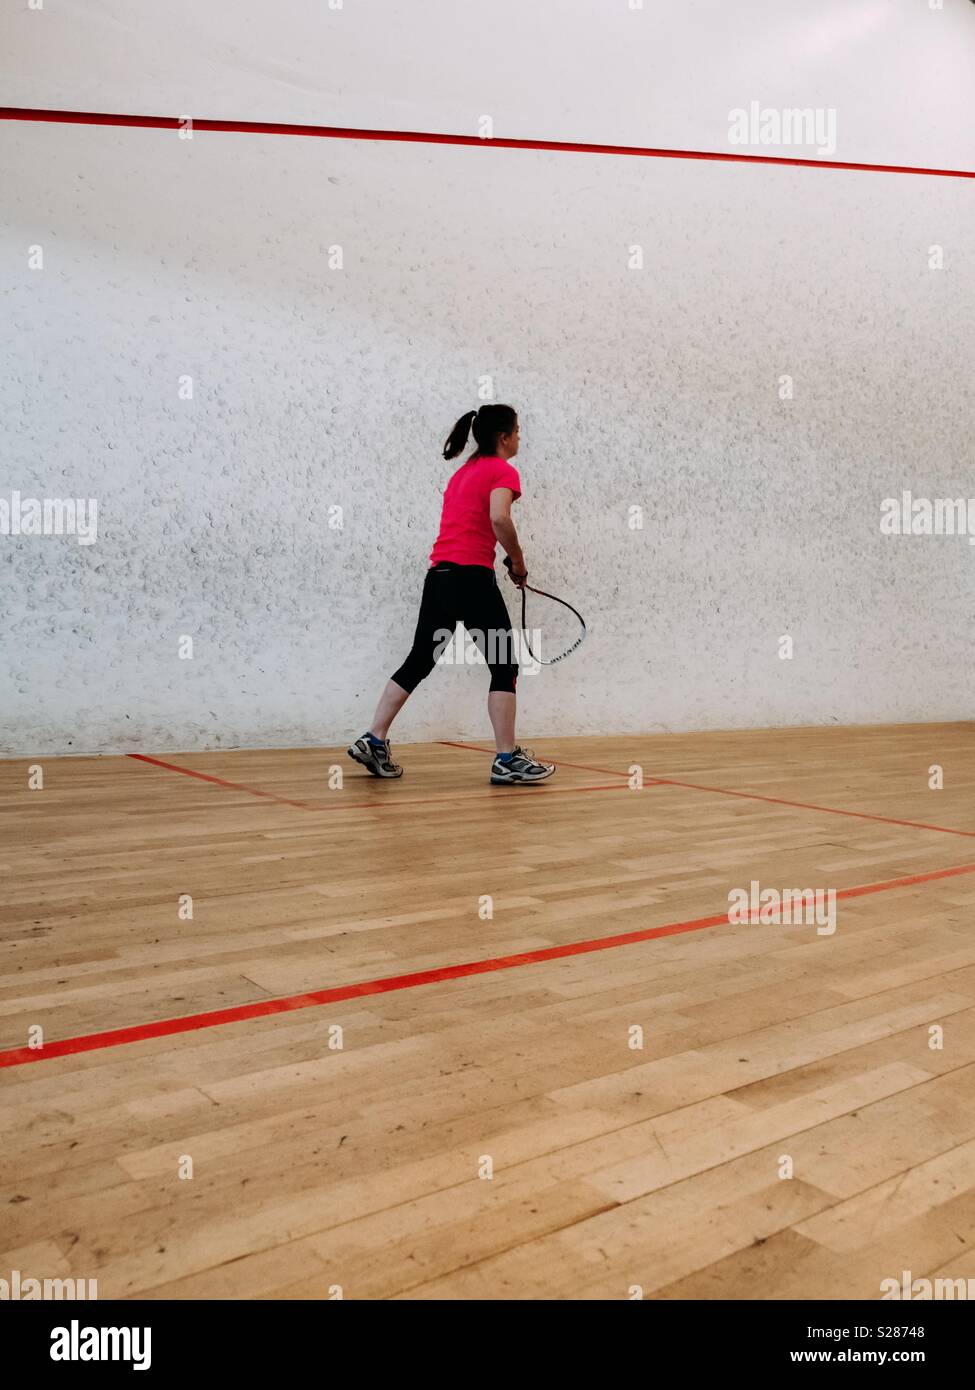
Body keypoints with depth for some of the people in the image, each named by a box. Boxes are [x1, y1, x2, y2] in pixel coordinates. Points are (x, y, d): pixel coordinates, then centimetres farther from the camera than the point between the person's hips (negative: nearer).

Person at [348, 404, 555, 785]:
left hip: (438, 574, 8)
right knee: (504, 666, 0)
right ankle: (507, 760, -1)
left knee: (419, 661, 13)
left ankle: (373, 742, 13)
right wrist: (518, 560, -8)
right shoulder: (502, 471, -3)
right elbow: (499, 518, -21)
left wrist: (504, 560, 16)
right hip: (471, 576, -8)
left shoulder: (463, 472, 22)